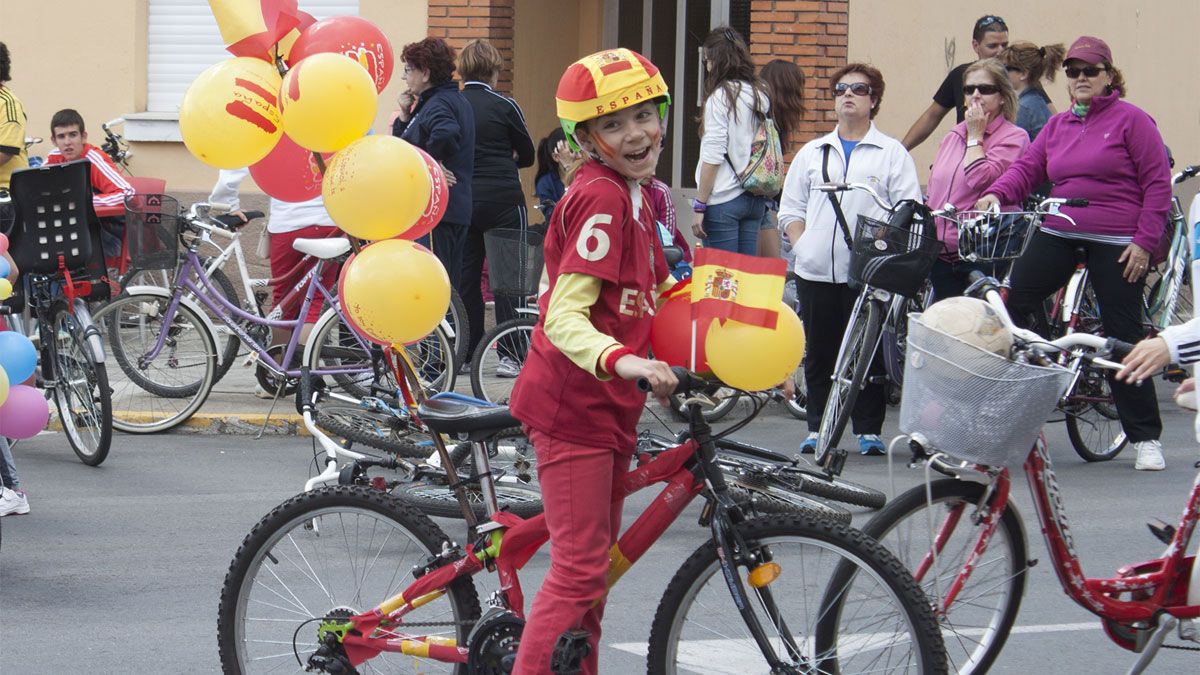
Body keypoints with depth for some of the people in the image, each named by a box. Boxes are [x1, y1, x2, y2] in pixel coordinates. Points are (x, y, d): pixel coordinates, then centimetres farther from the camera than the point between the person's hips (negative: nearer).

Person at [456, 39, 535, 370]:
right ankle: (508, 355, -3)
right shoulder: (505, 106, -5)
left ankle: (466, 354, 13)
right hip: (503, 199, -3)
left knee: (466, 276, 10)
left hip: (461, 201, 3)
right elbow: (527, 155, 5)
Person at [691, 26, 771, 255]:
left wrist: (699, 206, -10)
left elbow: (713, 156, -12)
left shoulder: (720, 97, -9)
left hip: (724, 200, -7)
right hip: (755, 199, 7)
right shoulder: (760, 96, 9)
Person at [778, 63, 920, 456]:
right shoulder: (812, 154, 18)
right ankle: (817, 429, 14)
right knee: (819, 354, 6)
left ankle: (869, 430, 5)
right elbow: (791, 208, 18)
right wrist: (802, 246, 1)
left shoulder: (891, 154, 7)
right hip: (817, 272, 3)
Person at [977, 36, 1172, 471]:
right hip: (1057, 235, 5)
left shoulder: (1131, 120, -3)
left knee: (1123, 336, -1)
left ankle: (1146, 438, 8)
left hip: (1117, 246, -5)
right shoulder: (1057, 126, 14)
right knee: (1008, 304, -6)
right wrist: (996, 194, -14)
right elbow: (1027, 168, 7)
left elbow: (1158, 184, -5)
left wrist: (1145, 242, -11)